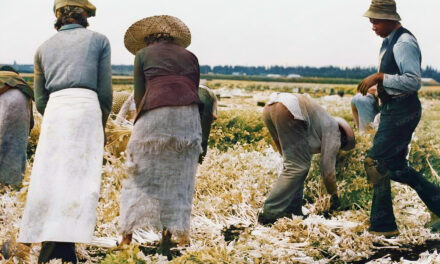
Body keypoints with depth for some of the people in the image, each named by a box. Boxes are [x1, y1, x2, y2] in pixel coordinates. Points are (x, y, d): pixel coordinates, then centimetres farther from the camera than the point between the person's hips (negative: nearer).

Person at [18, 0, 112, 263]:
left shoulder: (44, 47, 19)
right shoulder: (98, 40, 11)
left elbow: (40, 100, 16)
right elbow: (105, 91, 6)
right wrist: (102, 124, 18)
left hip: (53, 112, 3)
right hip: (86, 108, -3)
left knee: (49, 180, 4)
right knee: (78, 180, -7)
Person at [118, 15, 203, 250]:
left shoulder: (143, 55, 16)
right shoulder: (189, 56, 23)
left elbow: (139, 95, 10)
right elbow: (195, 90, 18)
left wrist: (141, 122, 22)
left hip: (155, 113, -3)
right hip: (189, 114, 3)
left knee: (140, 176, 5)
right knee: (178, 177, 10)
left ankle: (128, 235, 1)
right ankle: (170, 234, 8)